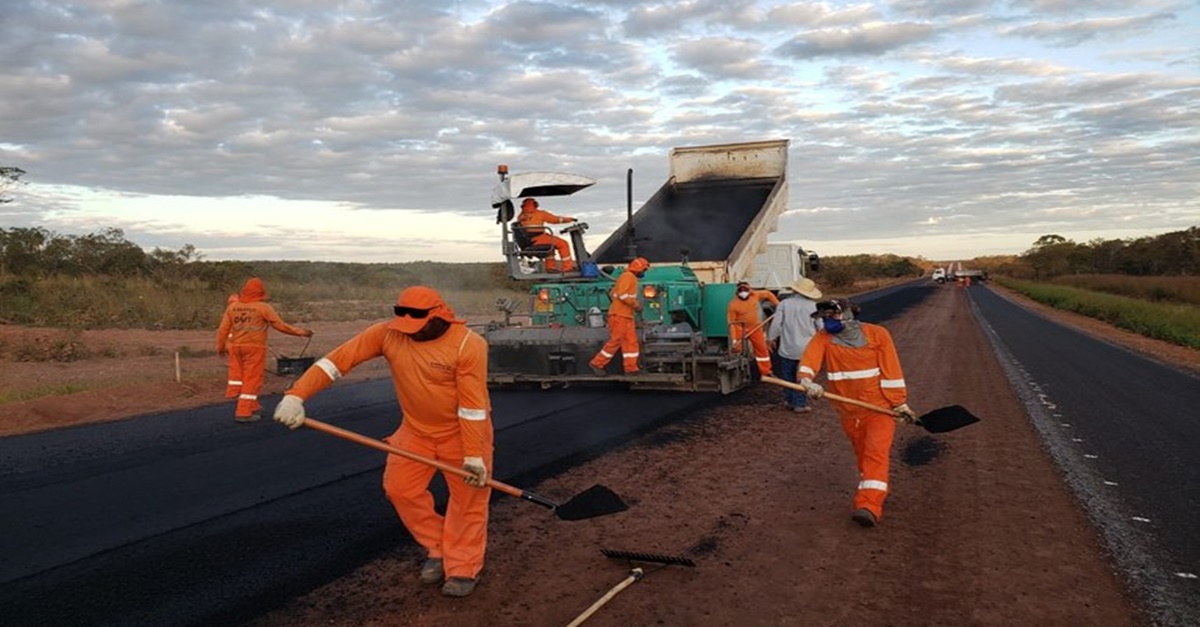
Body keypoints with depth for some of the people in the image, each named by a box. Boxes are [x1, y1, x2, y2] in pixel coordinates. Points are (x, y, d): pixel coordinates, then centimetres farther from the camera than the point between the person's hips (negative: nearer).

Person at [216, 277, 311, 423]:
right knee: (252, 379, 2)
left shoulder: (233, 306, 5)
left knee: (238, 375, 15)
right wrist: (300, 332, 6)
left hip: (235, 347, 4)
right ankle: (244, 412, 2)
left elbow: (223, 329, 7)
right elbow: (280, 325, -5)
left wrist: (220, 347, 18)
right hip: (254, 347, -4)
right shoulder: (264, 307, -6)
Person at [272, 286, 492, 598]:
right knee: (400, 489, 8)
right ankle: (438, 550, 24)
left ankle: (464, 568, 16)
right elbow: (338, 359, -18)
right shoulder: (387, 334, -14)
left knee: (468, 497, 1)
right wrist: (297, 395, -28)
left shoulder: (469, 344, -26)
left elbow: (472, 404, -25)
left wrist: (473, 455, -24)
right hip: (416, 429, 5)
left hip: (463, 431, -5)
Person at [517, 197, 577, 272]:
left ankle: (550, 266, 29)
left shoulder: (520, 216, 14)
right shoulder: (539, 213, -1)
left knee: (550, 245, 31)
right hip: (537, 239, -8)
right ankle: (568, 267, -1)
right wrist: (569, 219, 19)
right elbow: (555, 219, 6)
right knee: (563, 244, 0)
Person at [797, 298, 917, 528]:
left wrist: (900, 404, -7)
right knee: (862, 455, 17)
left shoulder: (877, 334, -8)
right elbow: (809, 360, -21)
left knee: (876, 454, -15)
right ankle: (873, 493, 37)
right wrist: (807, 381, -42)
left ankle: (869, 507, -22)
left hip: (879, 407, -3)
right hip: (848, 412, 4)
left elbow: (891, 371, -7)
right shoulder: (822, 339, -3)